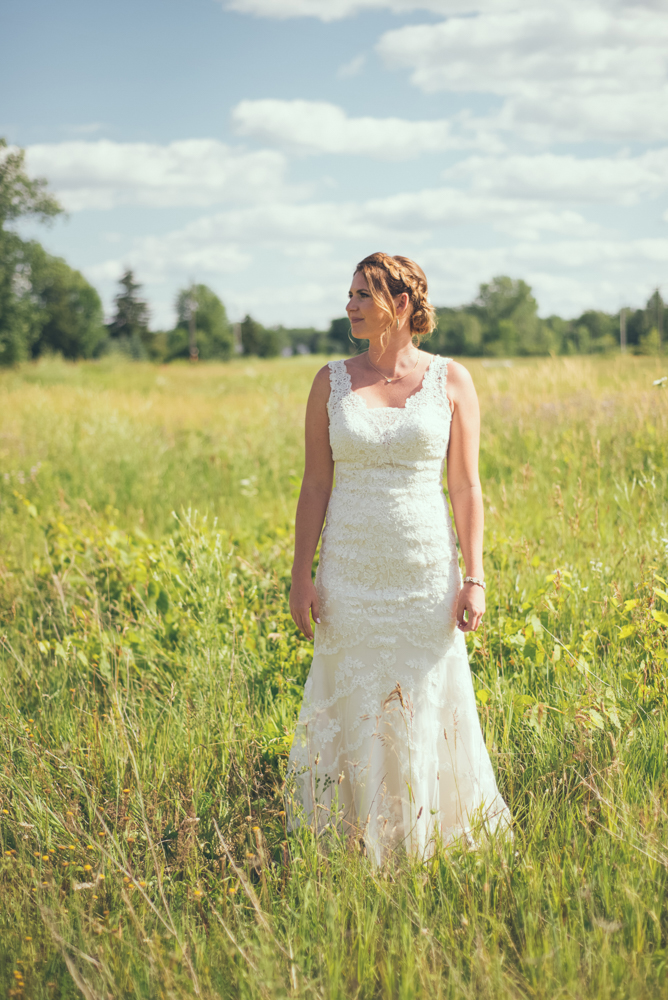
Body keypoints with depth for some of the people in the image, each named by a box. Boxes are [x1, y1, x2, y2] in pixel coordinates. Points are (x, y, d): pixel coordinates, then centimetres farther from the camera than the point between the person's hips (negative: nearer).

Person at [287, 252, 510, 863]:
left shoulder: (451, 380, 0)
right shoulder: (332, 381, 4)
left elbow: (466, 487, 0)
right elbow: (315, 486, 4)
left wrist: (475, 579, -6)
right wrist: (302, 576, -2)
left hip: (428, 574, -1)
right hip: (351, 576, 1)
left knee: (429, 712, 5)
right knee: (354, 712, 5)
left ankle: (432, 846, 22)